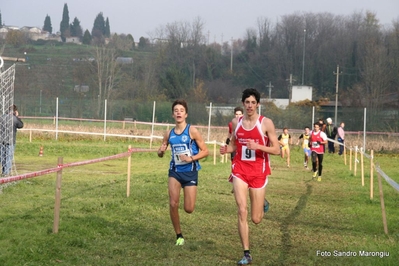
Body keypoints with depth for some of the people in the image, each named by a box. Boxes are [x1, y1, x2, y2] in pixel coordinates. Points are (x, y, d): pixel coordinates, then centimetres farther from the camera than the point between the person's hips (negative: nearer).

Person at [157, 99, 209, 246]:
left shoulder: (192, 131, -9)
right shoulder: (169, 133, 3)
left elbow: (205, 151, -7)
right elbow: (161, 153, 14)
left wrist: (191, 158, -22)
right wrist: (160, 151, -11)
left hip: (190, 172, -3)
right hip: (175, 171, 3)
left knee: (189, 209, -3)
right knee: (173, 204, -10)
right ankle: (179, 235, 10)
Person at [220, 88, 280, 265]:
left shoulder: (266, 123, -8)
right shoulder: (236, 122, 3)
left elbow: (277, 150, -8)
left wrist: (258, 146, -24)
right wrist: (226, 149, -6)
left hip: (259, 172, -2)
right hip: (240, 170, 2)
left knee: (256, 219, 6)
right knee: (242, 212, -10)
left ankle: (263, 204, 44)